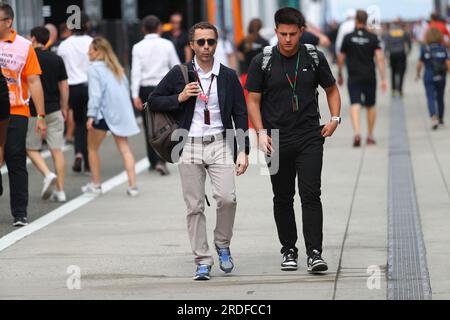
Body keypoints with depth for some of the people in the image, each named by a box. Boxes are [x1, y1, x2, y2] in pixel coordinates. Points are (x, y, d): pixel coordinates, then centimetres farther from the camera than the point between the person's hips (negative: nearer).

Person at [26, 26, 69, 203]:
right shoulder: (57, 59, 4)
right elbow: (64, 86, 6)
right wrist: (64, 108, 15)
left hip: (34, 111, -4)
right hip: (54, 110, 4)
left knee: (31, 148, 10)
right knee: (57, 150, 4)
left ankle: (48, 175, -14)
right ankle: (60, 191, 1)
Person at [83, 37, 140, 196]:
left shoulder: (94, 68, -7)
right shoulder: (116, 67, 17)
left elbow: (95, 93, -16)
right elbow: (126, 88, 17)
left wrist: (91, 115, -20)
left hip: (104, 111, -6)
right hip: (121, 111, 6)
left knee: (93, 148, 11)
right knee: (124, 148, 5)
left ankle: (96, 184, 14)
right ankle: (132, 185, -6)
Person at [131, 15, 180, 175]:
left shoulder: (138, 47, -2)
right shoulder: (167, 45, -2)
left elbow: (136, 72, -7)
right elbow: (176, 67, 2)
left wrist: (135, 96, -9)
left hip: (145, 89, 1)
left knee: (149, 126, 13)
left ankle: (153, 161, 21)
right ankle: (161, 161, -17)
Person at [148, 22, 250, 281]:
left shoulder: (228, 77, 5)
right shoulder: (179, 74, 5)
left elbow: (240, 115, 7)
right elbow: (153, 102, 10)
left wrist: (243, 151, 0)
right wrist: (179, 98, -7)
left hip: (220, 144, 0)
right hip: (190, 146, 0)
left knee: (227, 198, -16)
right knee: (195, 207, -1)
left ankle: (223, 244, 9)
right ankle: (203, 262, 5)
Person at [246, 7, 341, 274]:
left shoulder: (314, 59, 2)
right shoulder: (263, 62, -1)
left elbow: (331, 89, 15)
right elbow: (253, 100, 3)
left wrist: (335, 118, 0)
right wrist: (261, 132, -9)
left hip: (310, 137, 0)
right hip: (277, 140, 1)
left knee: (311, 195, -10)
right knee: (283, 199, 9)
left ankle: (314, 253, -12)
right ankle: (289, 251, 20)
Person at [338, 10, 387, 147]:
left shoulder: (348, 38, -2)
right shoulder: (373, 38, -2)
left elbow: (341, 59, 3)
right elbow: (380, 58, -10)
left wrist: (340, 76, 18)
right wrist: (383, 78, -9)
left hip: (354, 78, -1)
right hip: (370, 78, 1)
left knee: (355, 105, -8)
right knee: (370, 106, 16)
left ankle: (357, 133, -29)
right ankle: (370, 136, 23)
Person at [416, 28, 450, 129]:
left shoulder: (424, 49, -7)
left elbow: (420, 64, -3)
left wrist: (418, 74, 14)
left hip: (428, 77, -2)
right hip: (441, 77, 2)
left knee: (431, 98, -5)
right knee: (440, 98, 18)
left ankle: (434, 117, -27)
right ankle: (440, 119, 33)